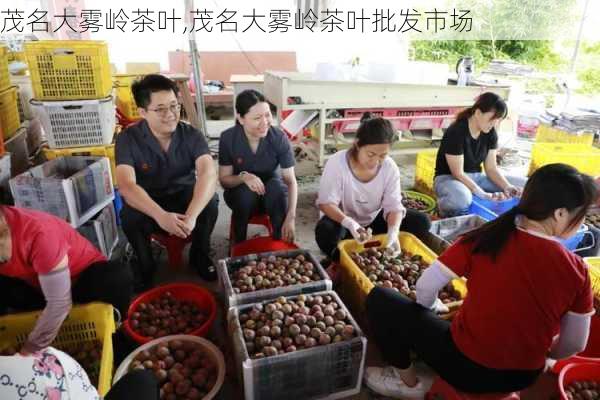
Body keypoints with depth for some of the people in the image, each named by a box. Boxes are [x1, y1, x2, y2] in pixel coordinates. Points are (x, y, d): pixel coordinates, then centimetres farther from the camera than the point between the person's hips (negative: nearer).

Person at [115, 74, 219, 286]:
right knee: (130, 217, -32)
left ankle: (200, 256, -1)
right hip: (147, 202, 0)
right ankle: (145, 265, -1)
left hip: (184, 195, 1)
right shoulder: (128, 139, -17)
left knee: (210, 202, -30)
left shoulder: (191, 135, -16)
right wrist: (160, 216, -48)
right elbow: (126, 186, -30)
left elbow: (208, 174, -32)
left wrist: (191, 215, -49)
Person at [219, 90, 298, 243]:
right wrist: (243, 176, -34)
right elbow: (224, 180, -12)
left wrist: (291, 217, -35)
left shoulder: (279, 138, -20)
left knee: (276, 185, -33)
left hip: (273, 192, 0)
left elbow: (291, 181, -21)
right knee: (246, 191, -33)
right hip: (240, 193, 0)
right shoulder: (228, 138, -18)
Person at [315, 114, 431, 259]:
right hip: (343, 220, -3)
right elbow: (326, 203, -23)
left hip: (374, 220, 4)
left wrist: (393, 232, -36)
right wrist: (349, 223, -42)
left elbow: (393, 206, -14)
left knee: (421, 222, -13)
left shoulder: (390, 167, -14)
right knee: (325, 232, -38)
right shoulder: (337, 163, -23)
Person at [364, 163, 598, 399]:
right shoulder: (577, 269, -11)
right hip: (525, 377, 5)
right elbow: (575, 344, 0)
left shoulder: (485, 238, -18)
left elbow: (425, 287, -13)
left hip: (467, 366, -4)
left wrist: (430, 310, 9)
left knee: (379, 300, 5)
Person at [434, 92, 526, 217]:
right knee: (461, 198, -43)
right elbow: (458, 173, -23)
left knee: (524, 185, -7)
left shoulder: (490, 133, -1)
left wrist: (508, 187, -17)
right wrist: (484, 195, -31)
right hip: (449, 178, -7)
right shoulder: (456, 132, -23)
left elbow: (491, 168, 1)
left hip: (476, 177, 7)